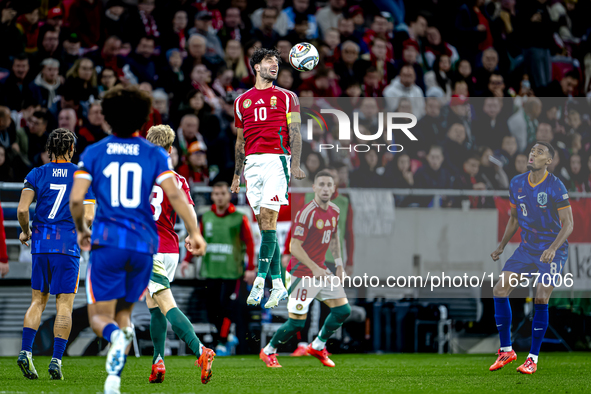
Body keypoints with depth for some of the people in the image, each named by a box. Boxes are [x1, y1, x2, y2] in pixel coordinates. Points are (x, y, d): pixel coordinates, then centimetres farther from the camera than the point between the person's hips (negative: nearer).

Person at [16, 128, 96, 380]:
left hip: (40, 245, 2)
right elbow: (88, 218, -7)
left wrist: (25, 232, 11)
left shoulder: (36, 175, 4)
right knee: (64, 305, 1)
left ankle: (25, 352, -4)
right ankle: (56, 360, -7)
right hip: (68, 245, -2)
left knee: (38, 301, 12)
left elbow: (22, 209, -7)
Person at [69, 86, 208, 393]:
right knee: (124, 312, 16)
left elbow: (75, 199, -3)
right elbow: (174, 195, -7)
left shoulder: (93, 153, 5)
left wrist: (81, 230, 15)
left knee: (99, 316, 5)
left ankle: (115, 335, -32)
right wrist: (194, 232, -3)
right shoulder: (155, 155, 6)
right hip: (144, 244, 2)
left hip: (107, 241, -2)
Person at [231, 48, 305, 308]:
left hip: (277, 159, -4)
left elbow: (295, 133, 3)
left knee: (267, 217, -16)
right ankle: (278, 284, 5)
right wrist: (237, 174, 20)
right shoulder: (242, 101, 18)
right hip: (252, 163, 4)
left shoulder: (286, 97, 9)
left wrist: (295, 164, -10)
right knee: (264, 222, 2)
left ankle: (260, 279, -18)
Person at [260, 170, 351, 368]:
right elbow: (295, 247, -21)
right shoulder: (306, 213, -20)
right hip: (302, 273, -8)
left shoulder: (334, 211, 5)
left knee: (343, 310, 3)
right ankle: (268, 351, 16)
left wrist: (339, 265, 15)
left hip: (321, 270, 8)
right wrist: (314, 269, -27)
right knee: (297, 322, -7)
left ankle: (318, 346, 23)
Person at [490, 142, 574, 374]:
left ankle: (533, 358, -2)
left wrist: (553, 248, -31)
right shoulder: (517, 183, 2)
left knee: (541, 299, -16)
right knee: (500, 290, -7)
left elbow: (568, 224, -16)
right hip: (527, 248, 6)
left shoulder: (555, 186, -15)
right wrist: (501, 246, 13)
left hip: (552, 251, -6)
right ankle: (506, 350, 6)